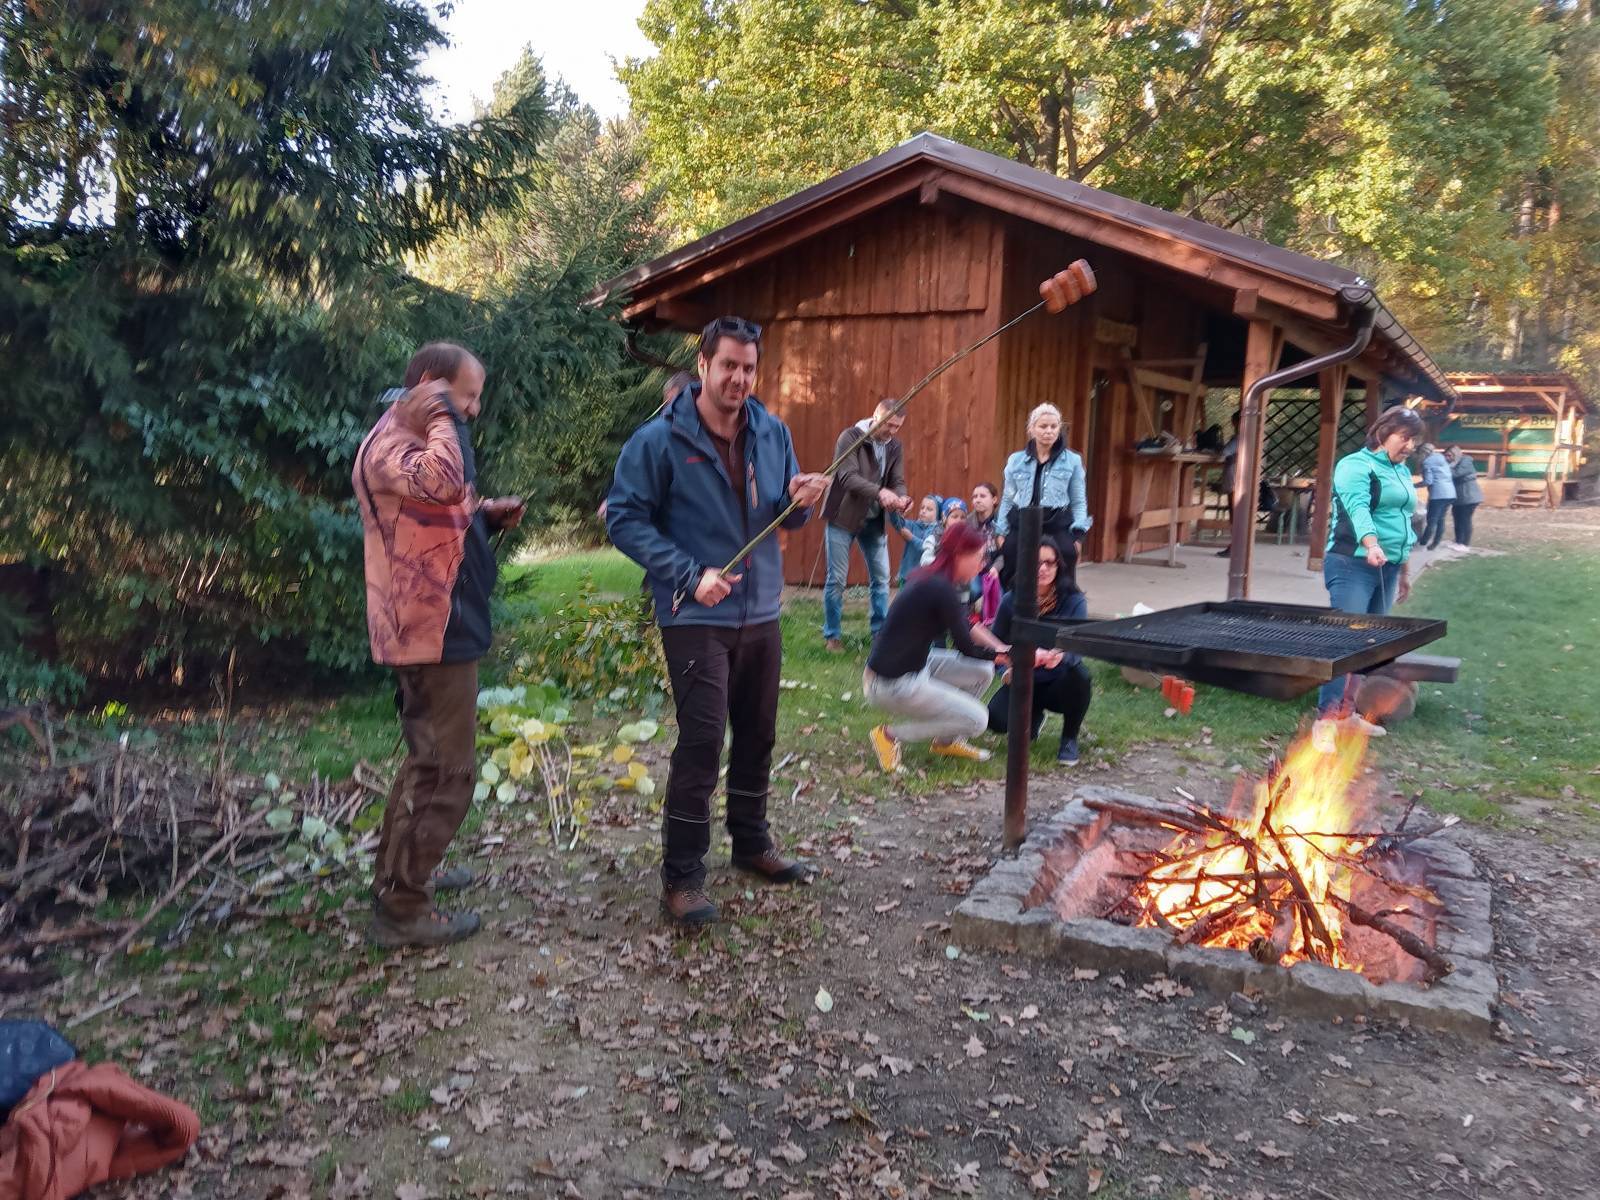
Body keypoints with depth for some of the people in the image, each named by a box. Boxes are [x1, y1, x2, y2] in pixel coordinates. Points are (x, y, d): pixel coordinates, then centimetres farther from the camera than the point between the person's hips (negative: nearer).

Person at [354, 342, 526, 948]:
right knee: (446, 773, -4)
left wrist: (488, 515, 6)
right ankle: (402, 909, 7)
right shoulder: (389, 443, -17)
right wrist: (441, 417, -23)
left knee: (428, 761, 22)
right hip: (433, 631, -11)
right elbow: (446, 484, -39)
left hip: (437, 626, 11)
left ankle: (403, 873, 36)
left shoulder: (413, 441, 17)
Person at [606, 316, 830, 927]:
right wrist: (689, 574, -21)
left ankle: (751, 843, 35)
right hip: (695, 617, -6)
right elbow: (624, 518, -12)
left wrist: (801, 501, -13)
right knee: (701, 742, -8)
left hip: (761, 613, 6)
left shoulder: (772, 432, 4)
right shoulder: (659, 440, -11)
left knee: (757, 735, 16)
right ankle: (681, 876, 5)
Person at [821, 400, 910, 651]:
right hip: (843, 517, -5)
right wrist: (879, 492, -40)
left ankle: (880, 632, 18)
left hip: (874, 520, 5)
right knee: (837, 579, 0)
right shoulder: (850, 437, -15)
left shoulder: (895, 446, 2)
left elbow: (898, 481, -1)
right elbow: (848, 477, -26)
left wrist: (901, 498, -25)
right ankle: (831, 635, 12)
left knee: (881, 579, 7)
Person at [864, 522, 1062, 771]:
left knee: (983, 672, 12)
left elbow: (967, 627, 11)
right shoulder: (942, 589, -22)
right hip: (890, 684, -10)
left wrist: (1004, 649, -1)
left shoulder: (933, 580, 6)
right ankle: (890, 735, -1)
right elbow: (966, 649, -14)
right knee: (976, 720, -4)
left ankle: (946, 740, 20)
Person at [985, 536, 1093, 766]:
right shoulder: (1011, 601, -7)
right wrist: (1009, 666, -20)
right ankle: (1033, 716, 15)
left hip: (1059, 683, -1)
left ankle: (1070, 738, -5)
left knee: (1080, 675, -37)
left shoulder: (1073, 600, -13)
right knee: (996, 719, -27)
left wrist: (1060, 655, -50)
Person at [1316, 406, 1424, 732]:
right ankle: (1330, 712, -11)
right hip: (1354, 564, -8)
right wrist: (1371, 545, -41)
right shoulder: (1356, 465, -7)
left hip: (1387, 568, 8)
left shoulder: (1403, 472, 19)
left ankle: (1349, 708, 13)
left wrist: (1404, 570, 24)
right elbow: (1358, 507, -25)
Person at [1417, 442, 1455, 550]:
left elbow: (1428, 481, -10)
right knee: (1440, 519, 10)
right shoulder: (1442, 458, 21)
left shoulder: (1427, 462, -3)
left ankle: (1421, 544, -5)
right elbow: (1449, 477, 23)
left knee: (1432, 520, -7)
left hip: (1439, 494, -8)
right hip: (1451, 493, 8)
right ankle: (1435, 544, 12)